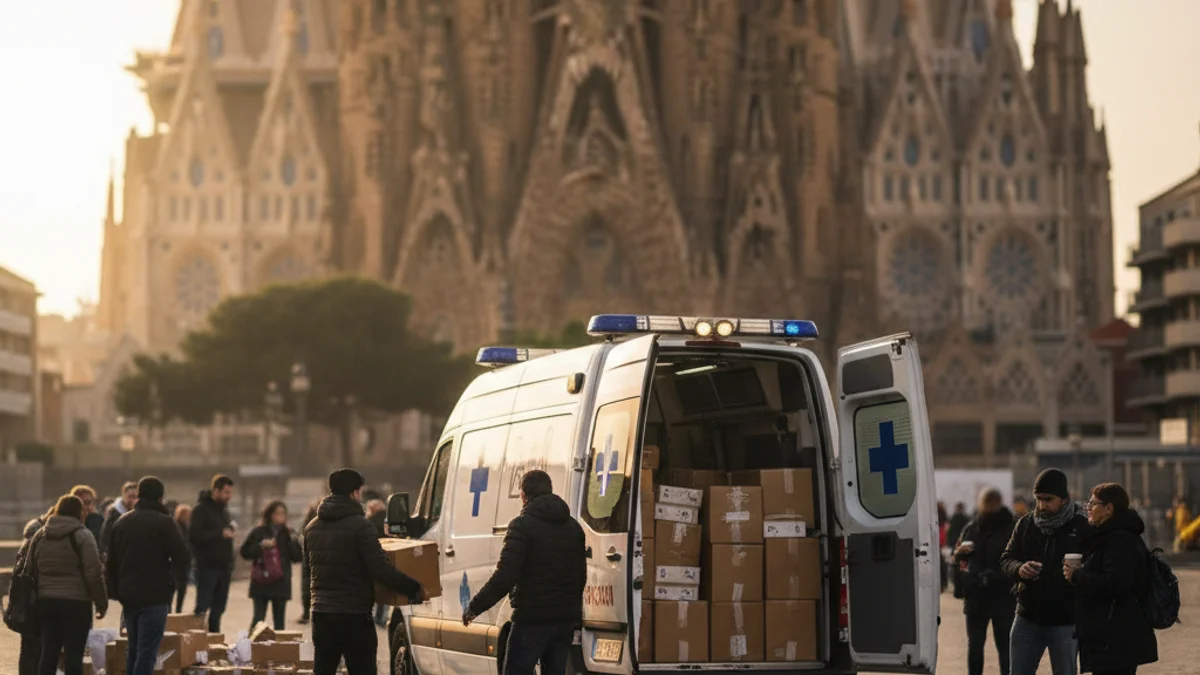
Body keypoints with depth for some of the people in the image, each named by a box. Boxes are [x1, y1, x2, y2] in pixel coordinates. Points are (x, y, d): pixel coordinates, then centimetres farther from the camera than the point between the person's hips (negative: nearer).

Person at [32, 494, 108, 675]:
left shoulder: (41, 535, 9)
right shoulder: (82, 535, -9)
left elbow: (32, 569, 13)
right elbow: (93, 573, -13)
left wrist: (37, 596, 19)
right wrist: (101, 602, -5)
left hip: (46, 601, 5)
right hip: (76, 601, -5)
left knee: (49, 652, 10)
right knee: (73, 655, -2)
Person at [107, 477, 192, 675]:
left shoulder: (121, 522, 10)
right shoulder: (163, 522, -10)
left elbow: (111, 562, 13)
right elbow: (183, 558, -14)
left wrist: (115, 591, 17)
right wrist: (170, 571, 6)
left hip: (128, 596, 6)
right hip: (155, 596, -6)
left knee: (133, 648, 17)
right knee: (147, 651, -6)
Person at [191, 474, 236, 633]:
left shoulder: (224, 510, 18)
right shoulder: (201, 509, -7)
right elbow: (194, 535, -20)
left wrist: (230, 567, 18)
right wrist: (220, 534, -22)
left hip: (223, 567, 7)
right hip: (207, 566, -7)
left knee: (218, 608, 8)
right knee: (202, 607, -8)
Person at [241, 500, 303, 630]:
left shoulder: (288, 534, 7)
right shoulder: (258, 532, 1)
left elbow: (297, 557, 2)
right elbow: (245, 552, -2)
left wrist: (293, 541, -11)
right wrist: (261, 546, -15)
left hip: (281, 584, 2)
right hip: (261, 582, -2)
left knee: (279, 621, 8)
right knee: (258, 619, -6)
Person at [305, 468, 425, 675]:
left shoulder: (312, 528, 9)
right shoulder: (360, 526, -14)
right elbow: (381, 570, -20)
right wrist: (414, 589, -11)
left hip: (322, 613, 6)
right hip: (354, 616, -6)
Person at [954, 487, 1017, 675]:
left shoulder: (1011, 528, -8)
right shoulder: (972, 527, 8)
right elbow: (957, 558, 17)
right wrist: (960, 552, -6)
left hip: (1003, 598, -4)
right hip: (975, 596, 5)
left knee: (1005, 646, 1)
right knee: (974, 645, 11)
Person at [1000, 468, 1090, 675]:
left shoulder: (1082, 527, -8)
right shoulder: (1026, 525, 6)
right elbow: (1005, 560, 6)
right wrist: (1019, 569, -17)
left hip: (1064, 621, -4)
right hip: (1028, 618, 4)